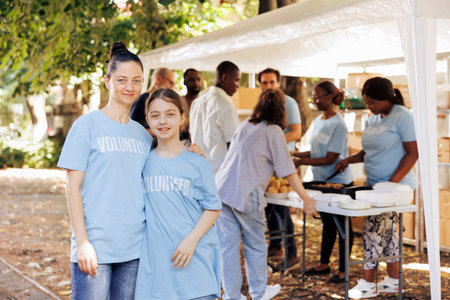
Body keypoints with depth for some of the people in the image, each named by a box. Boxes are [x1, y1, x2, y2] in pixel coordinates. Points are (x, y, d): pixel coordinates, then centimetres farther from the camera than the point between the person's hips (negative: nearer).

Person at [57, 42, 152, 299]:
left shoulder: (142, 134, 12)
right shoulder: (87, 125, -3)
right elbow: (73, 188, -6)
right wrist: (82, 243, -12)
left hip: (135, 248, 5)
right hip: (95, 246, -5)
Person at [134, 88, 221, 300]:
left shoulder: (196, 163, -1)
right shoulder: (144, 162, 8)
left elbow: (212, 207, -1)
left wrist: (192, 240, -13)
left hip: (193, 259, -3)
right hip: (155, 257, 3)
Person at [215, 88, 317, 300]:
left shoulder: (243, 126, 16)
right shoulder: (273, 131, -3)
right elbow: (288, 171, -4)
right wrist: (306, 199, 4)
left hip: (221, 188, 6)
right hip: (245, 194, -6)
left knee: (227, 245, 9)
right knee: (255, 245, 11)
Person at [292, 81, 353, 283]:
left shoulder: (338, 125, -17)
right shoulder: (317, 122, 8)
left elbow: (330, 159, -20)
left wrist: (301, 161, -21)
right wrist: (295, 154, 1)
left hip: (339, 183, -8)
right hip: (321, 181, 8)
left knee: (342, 225, 2)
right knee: (327, 223, 18)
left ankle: (343, 270, 11)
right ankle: (324, 264, 30)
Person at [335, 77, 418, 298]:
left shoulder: (402, 116, -12)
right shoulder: (372, 120, 12)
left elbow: (413, 153, -15)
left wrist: (392, 183, -20)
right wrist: (350, 159, 2)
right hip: (374, 186, 8)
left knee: (374, 230, -7)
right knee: (387, 231, 12)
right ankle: (393, 281, 21)